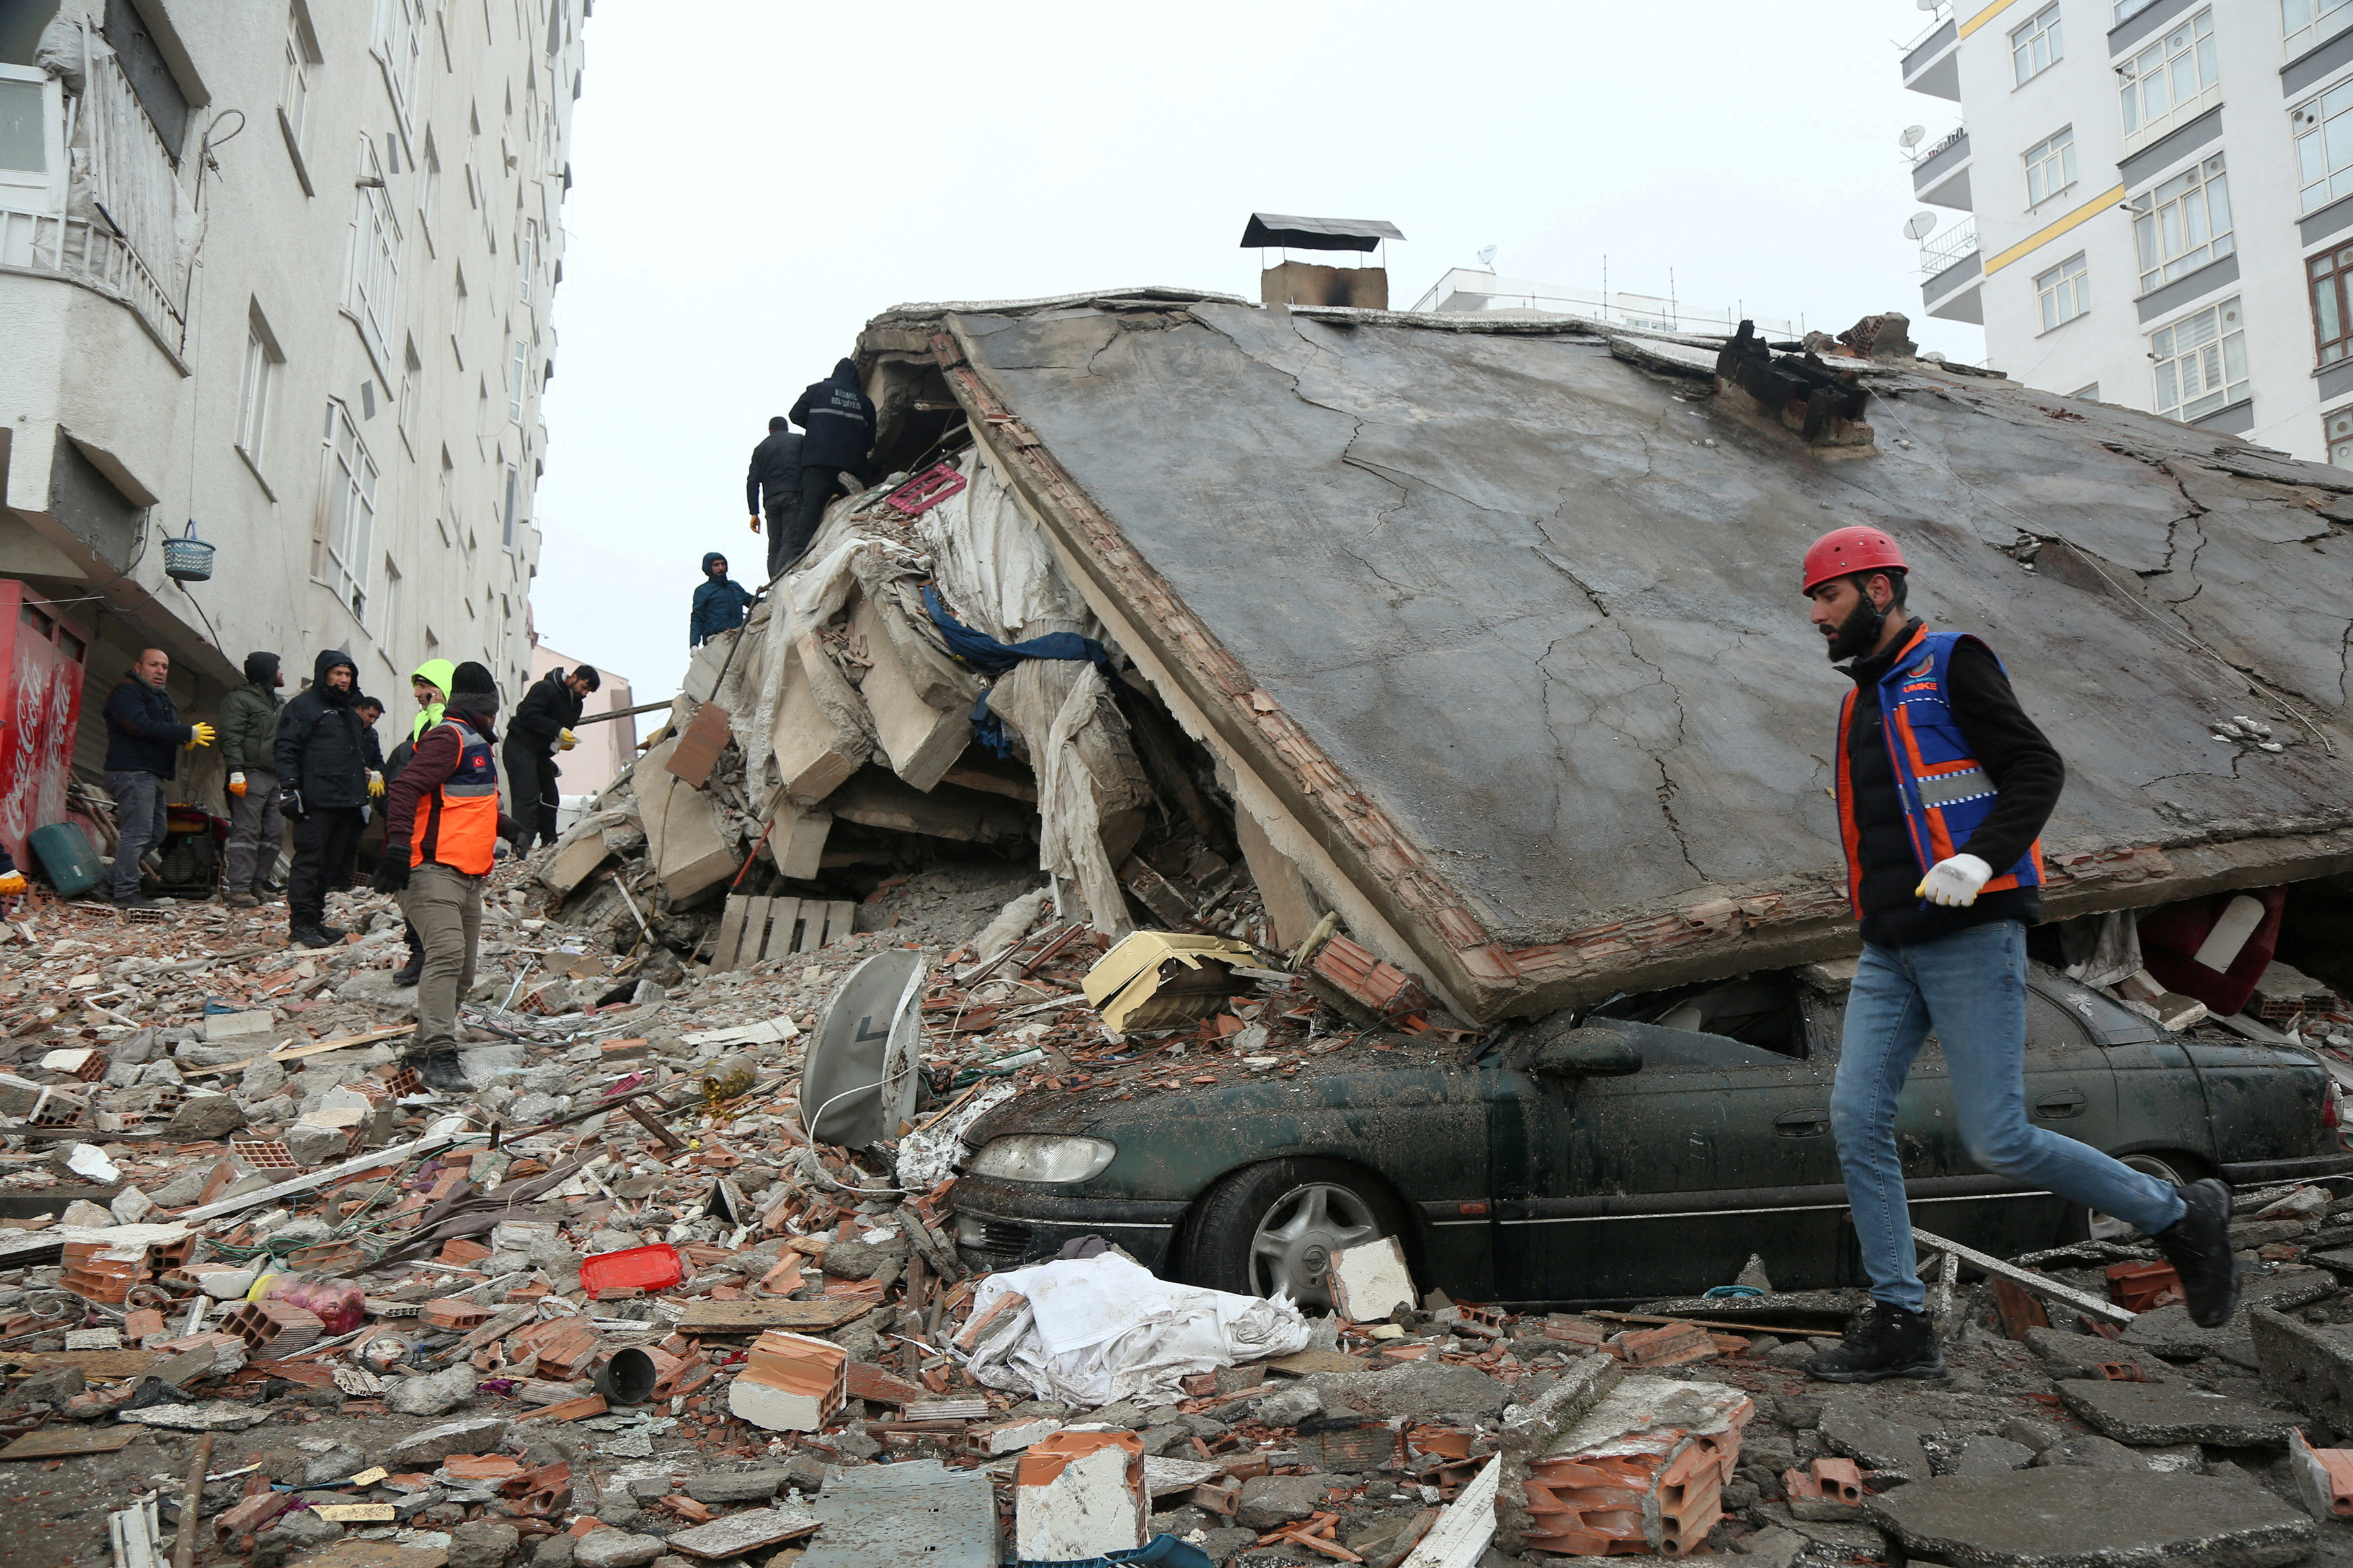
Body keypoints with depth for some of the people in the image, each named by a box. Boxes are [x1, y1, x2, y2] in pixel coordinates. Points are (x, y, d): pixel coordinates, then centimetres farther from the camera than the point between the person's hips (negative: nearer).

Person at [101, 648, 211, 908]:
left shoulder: (161, 697, 24)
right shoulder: (127, 691, -7)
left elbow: (165, 731, 22)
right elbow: (142, 726, -21)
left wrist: (186, 739, -2)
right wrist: (189, 734, -19)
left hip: (152, 775, 10)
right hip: (133, 772, -10)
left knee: (155, 834, 14)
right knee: (137, 834, -11)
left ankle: (115, 883, 22)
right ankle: (126, 893, -8)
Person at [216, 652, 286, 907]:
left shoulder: (280, 703, 23)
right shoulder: (239, 699, -3)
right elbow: (231, 739, -11)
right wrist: (236, 771, -20)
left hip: (276, 777, 8)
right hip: (252, 775, -8)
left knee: (275, 832, 6)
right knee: (247, 831, -11)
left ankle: (258, 883, 14)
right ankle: (239, 889, -13)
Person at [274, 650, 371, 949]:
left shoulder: (349, 713, 25)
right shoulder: (304, 706, -1)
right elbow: (286, 750, -9)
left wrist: (361, 796, 28)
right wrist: (289, 788, -18)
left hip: (346, 801, 8)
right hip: (316, 801, -8)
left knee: (330, 864, 9)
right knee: (309, 860, -8)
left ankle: (316, 920, 15)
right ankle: (301, 923, -6)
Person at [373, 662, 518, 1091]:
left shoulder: (473, 743, 24)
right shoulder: (448, 737, -8)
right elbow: (405, 788, -20)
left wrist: (507, 827, 46)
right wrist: (398, 847, -28)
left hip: (468, 877, 10)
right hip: (433, 870, -10)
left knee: (462, 972, 11)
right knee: (447, 954, -23)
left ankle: (420, 1049, 23)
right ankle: (439, 1056, -29)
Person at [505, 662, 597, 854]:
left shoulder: (575, 703, 12)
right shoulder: (545, 689, -16)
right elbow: (528, 715, -25)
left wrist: (566, 741, -2)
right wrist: (558, 731, -29)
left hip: (541, 752, 9)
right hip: (521, 746, -9)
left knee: (550, 798, 11)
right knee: (528, 796, -17)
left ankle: (549, 844, 22)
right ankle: (522, 847, -22)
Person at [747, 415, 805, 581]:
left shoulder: (760, 449, 21)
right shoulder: (799, 441, 14)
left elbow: (752, 482, 12)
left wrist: (754, 512, 11)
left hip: (771, 499, 3)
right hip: (794, 496, -3)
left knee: (775, 545, 6)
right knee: (791, 541, -13)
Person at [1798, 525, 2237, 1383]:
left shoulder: (1952, 665, -4)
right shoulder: (1862, 701, 20)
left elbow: (2038, 770, -12)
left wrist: (1980, 861, -26)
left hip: (1972, 937, -8)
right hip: (1889, 953, 8)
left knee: (1999, 1141, -7)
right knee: (1856, 1117, -4)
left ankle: (2180, 1217, 16)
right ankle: (1899, 1322, 3)